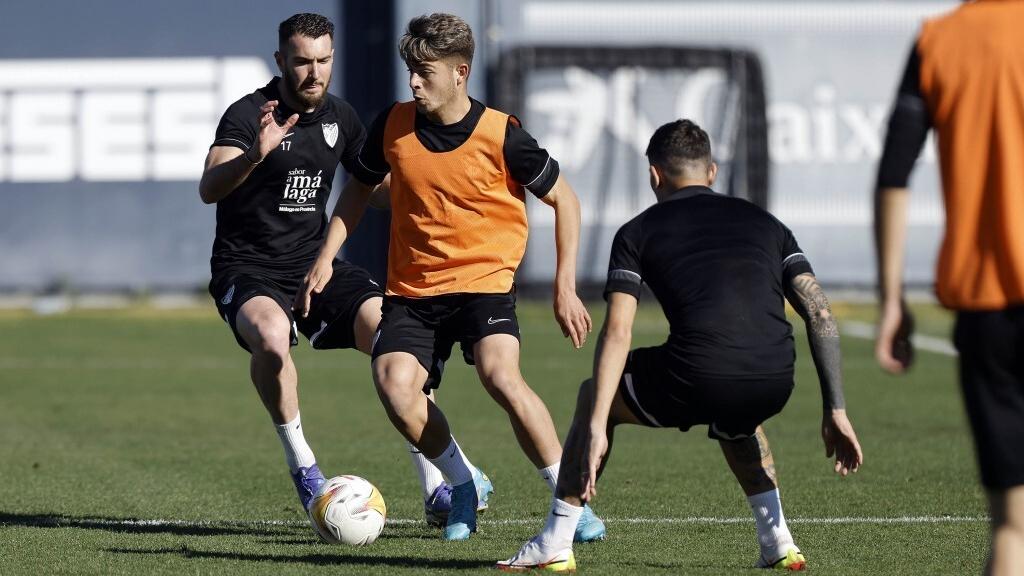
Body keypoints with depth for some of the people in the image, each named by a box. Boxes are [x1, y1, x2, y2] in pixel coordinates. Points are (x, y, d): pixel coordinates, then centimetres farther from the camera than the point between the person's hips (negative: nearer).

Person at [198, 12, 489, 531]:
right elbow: (209, 189, -30)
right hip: (248, 271, -5)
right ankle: (302, 467, -16)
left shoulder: (339, 117, 5)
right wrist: (255, 154, -49)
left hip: (315, 265, 5)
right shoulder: (248, 114, -14)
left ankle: (435, 492, -12)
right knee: (271, 335, -38)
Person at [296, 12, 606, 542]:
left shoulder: (501, 136, -11)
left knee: (501, 378, -29)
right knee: (394, 386, -21)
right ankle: (462, 488, 5)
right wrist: (327, 256, 8)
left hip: (484, 281, -3)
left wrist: (565, 287, -2)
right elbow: (360, 187, 18)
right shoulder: (393, 125, -1)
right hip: (411, 289, 3)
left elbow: (563, 199, 1)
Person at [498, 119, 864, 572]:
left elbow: (617, 331, 1)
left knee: (594, 394, 26)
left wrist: (596, 427, -3)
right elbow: (820, 315, 13)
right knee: (733, 421, 42)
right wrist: (835, 412, 14)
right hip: (772, 388, 4)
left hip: (697, 381, -4)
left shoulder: (638, 232, 14)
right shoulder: (763, 222, 24)